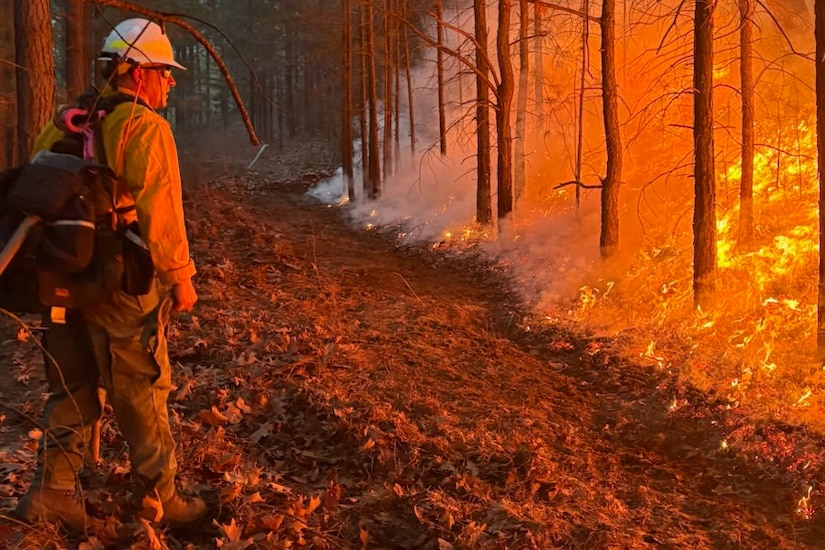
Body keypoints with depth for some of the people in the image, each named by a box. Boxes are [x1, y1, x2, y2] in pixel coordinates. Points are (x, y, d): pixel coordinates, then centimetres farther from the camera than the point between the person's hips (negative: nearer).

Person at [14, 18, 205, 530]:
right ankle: (157, 495, 16)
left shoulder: (67, 123, 12)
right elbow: (160, 211, -17)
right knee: (142, 391, 5)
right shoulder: (145, 127, -11)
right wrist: (180, 277, -11)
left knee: (72, 388, 17)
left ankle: (55, 490, 18)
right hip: (121, 282, -7)